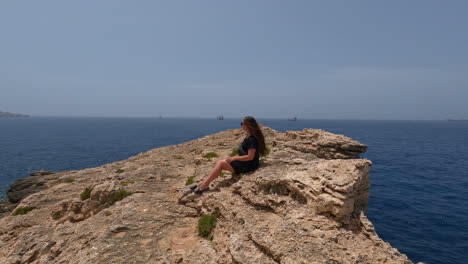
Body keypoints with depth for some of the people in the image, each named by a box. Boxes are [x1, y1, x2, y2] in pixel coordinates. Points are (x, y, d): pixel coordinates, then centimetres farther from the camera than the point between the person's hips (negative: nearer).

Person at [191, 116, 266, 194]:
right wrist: (233, 158, 7)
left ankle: (204, 185, -12)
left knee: (221, 163, -16)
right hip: (243, 162, 9)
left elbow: (250, 157, -23)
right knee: (220, 162, -5)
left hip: (248, 166, -9)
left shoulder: (252, 139, -19)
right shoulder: (249, 137, 11)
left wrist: (234, 158, -18)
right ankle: (204, 183, -10)